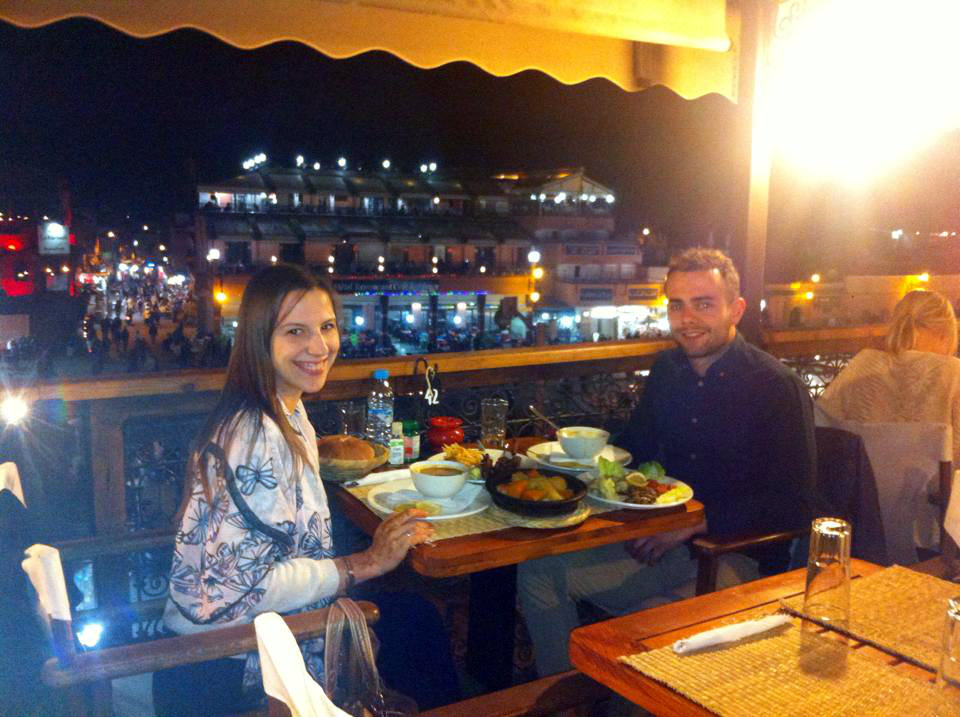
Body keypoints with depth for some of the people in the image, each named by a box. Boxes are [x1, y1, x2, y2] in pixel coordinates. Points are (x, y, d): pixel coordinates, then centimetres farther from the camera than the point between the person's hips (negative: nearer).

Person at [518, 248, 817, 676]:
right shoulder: (667, 369, 9)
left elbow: (793, 506, -13)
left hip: (738, 554, -6)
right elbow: (634, 449, 22)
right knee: (539, 569, -7)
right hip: (662, 542, 6)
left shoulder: (777, 387, -10)